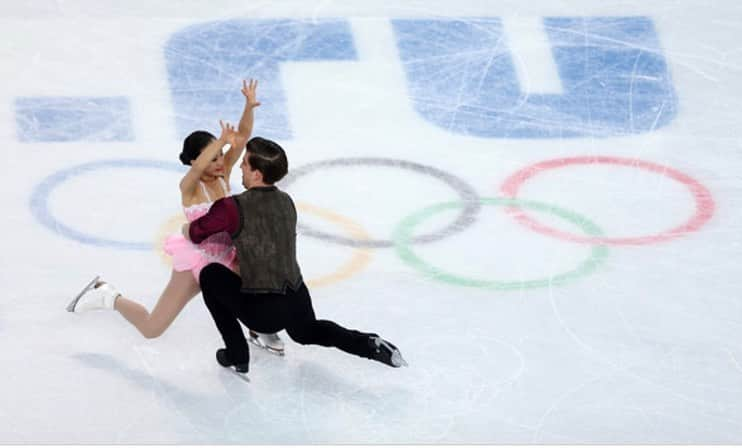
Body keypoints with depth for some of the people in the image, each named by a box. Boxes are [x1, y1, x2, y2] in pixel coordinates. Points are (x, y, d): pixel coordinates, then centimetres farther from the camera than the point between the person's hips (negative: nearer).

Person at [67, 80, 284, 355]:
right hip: (195, 262, -6)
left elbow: (243, 137, -16)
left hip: (226, 258, 6)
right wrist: (222, 141, -56)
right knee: (151, 329, -1)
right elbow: (198, 168, -47)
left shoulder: (223, 174, -6)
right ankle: (106, 295, 25)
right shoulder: (189, 186, -22)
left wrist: (249, 107, -31)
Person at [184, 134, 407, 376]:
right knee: (306, 331, 39)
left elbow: (194, 233, -4)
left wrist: (187, 229, 19)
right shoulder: (286, 202, 6)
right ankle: (370, 344, 17)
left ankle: (237, 356, 19)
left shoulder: (234, 208, -16)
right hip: (298, 299, 7)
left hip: (263, 311, -6)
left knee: (211, 275, 16)